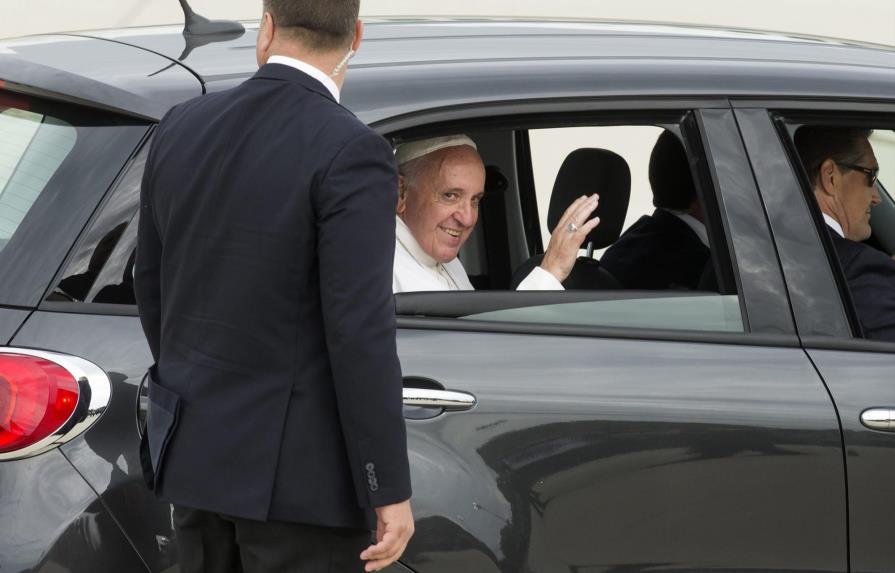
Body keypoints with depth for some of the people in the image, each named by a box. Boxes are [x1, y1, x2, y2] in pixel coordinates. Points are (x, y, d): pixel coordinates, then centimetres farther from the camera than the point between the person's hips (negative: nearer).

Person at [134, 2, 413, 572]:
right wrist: (391, 491, -15)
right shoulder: (350, 153, -18)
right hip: (297, 469, -7)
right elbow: (359, 333, -21)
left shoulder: (183, 128, 3)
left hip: (202, 447, 7)